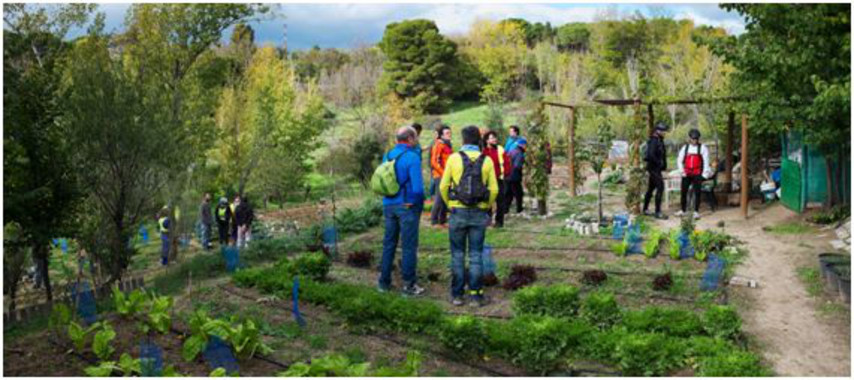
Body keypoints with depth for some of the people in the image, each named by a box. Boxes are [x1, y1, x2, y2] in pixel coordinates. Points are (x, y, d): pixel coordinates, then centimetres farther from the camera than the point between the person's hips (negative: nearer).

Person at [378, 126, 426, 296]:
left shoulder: (387, 155, 7)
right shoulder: (412, 157, -13)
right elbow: (417, 186, -18)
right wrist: (419, 203, -3)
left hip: (388, 205, 6)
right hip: (407, 205, -6)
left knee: (389, 243, 14)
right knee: (409, 246, 2)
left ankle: (384, 282, 20)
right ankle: (409, 285, 6)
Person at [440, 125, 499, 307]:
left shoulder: (454, 158, -4)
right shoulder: (487, 161, -1)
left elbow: (443, 186, -2)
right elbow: (494, 190, -1)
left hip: (458, 212, -1)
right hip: (479, 213, 1)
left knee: (457, 254, 8)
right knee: (476, 254, 7)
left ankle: (457, 295, 12)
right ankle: (475, 295, 8)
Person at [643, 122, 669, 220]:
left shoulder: (659, 140, 15)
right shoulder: (654, 140, -16)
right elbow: (651, 155, -26)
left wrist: (663, 164, 10)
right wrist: (659, 163, -17)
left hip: (657, 168, 10)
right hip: (654, 168, -10)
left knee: (651, 188, 16)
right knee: (660, 187, -14)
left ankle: (645, 209, 25)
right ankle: (658, 212, -15)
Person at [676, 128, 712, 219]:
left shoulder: (702, 148, -1)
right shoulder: (685, 148, 9)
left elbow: (706, 162, -2)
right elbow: (679, 160, 11)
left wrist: (704, 174, -7)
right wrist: (682, 171, 2)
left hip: (697, 174, -3)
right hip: (686, 174, 3)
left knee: (697, 192, -4)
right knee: (683, 192, 6)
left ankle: (696, 212, 2)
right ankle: (683, 210, 19)